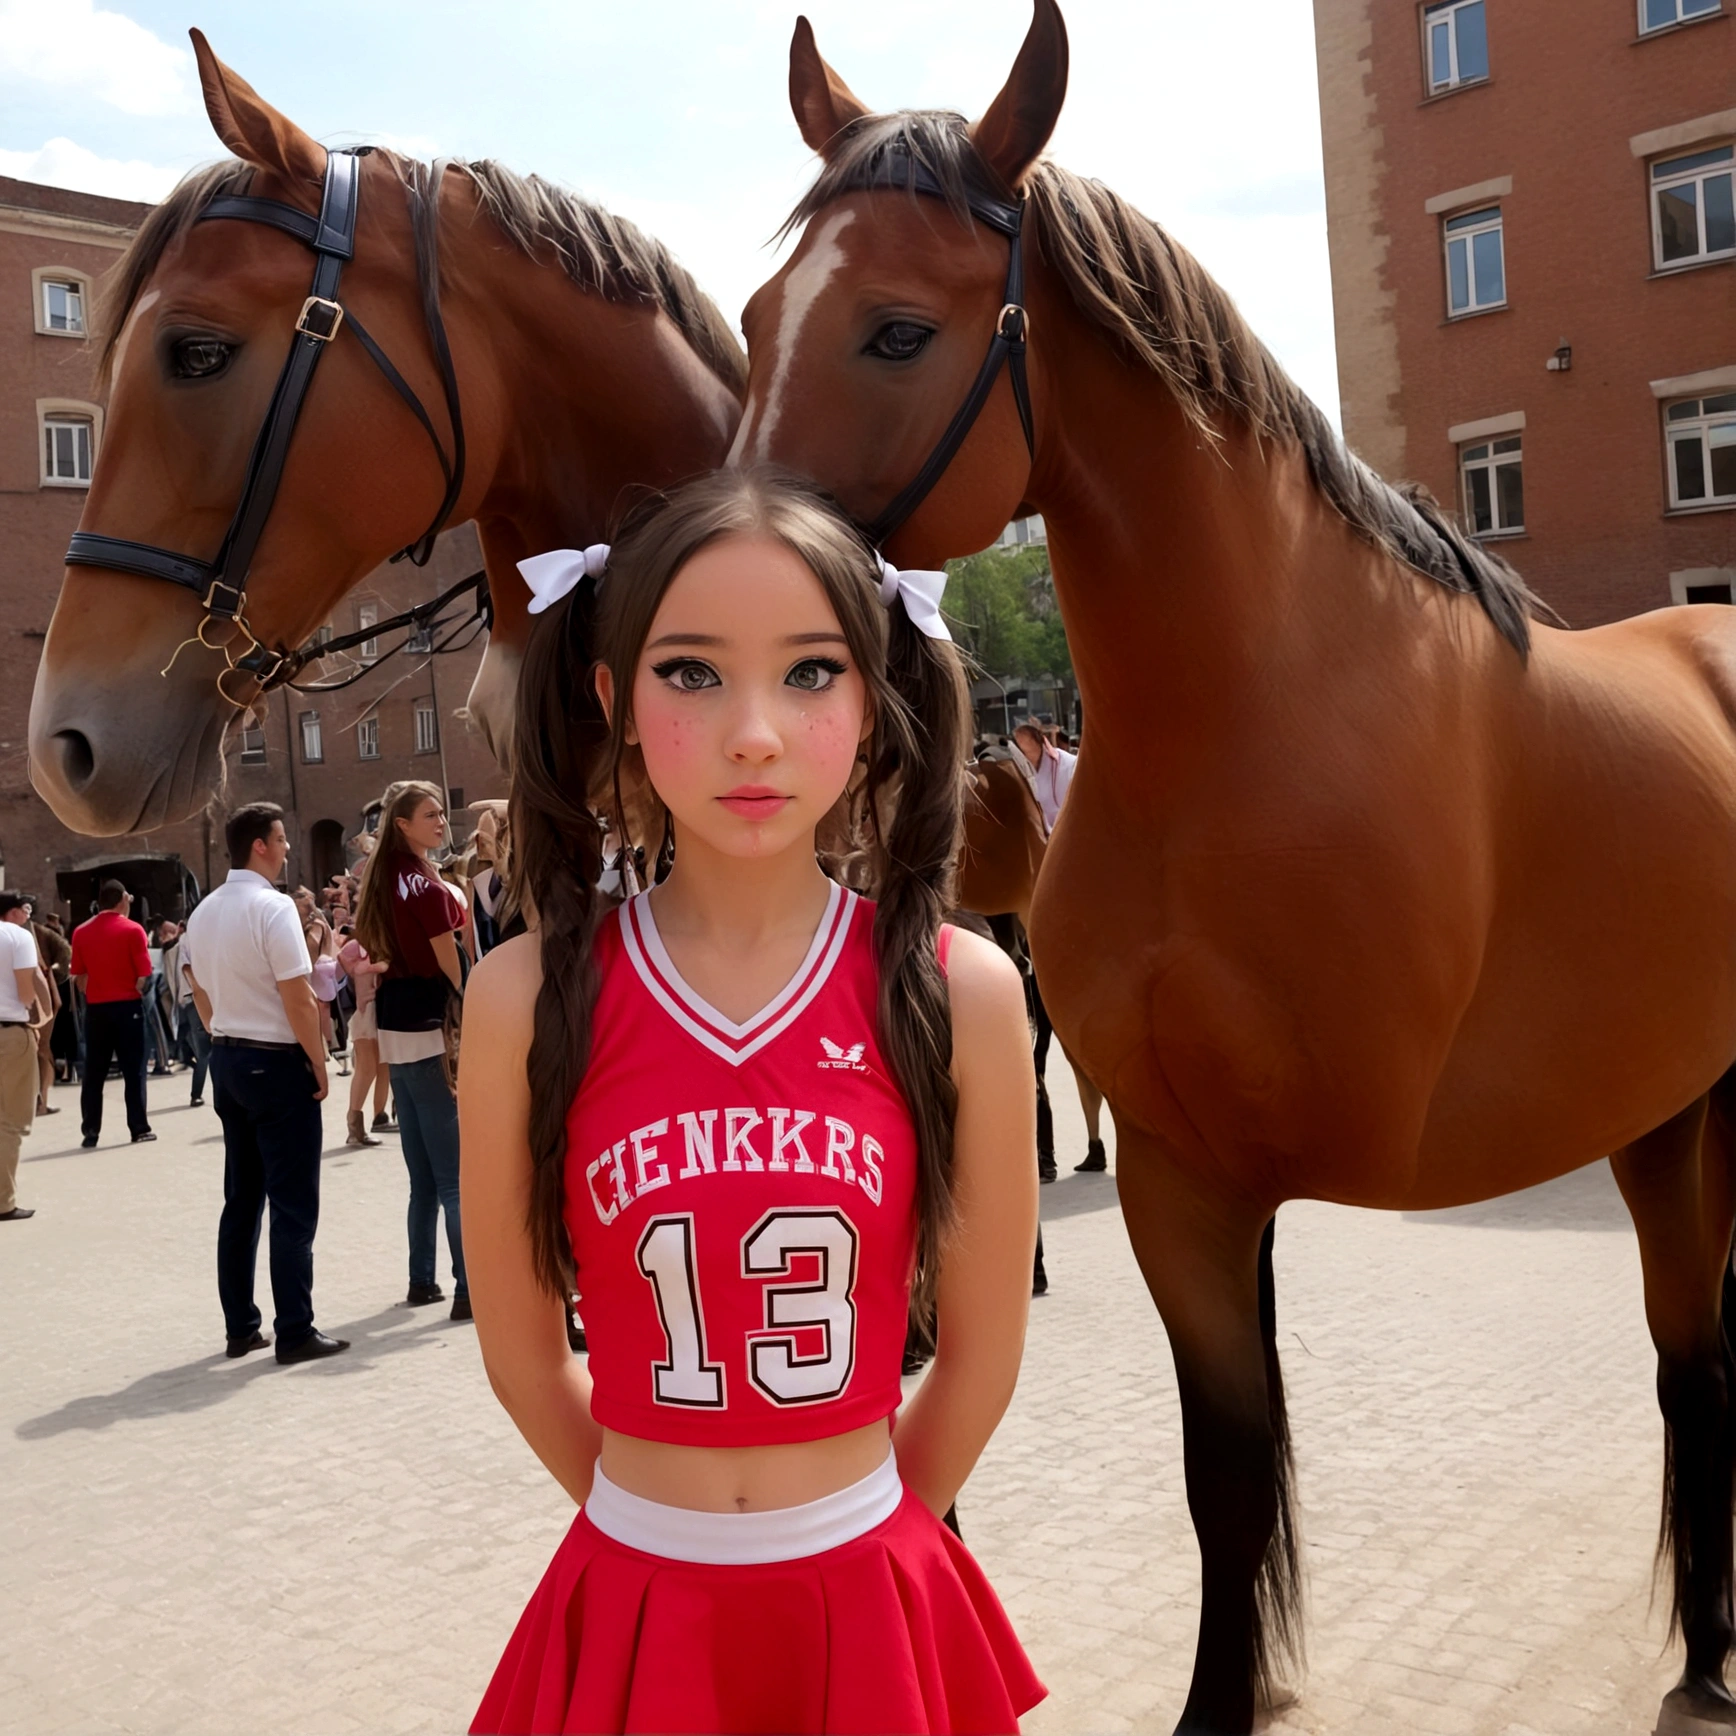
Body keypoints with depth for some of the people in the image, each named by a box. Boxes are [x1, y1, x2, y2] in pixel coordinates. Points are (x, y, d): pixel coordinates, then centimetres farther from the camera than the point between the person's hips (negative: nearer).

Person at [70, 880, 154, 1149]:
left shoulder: (81, 932, 4)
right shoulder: (132, 930, -7)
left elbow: (78, 978, 7)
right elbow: (144, 975, -10)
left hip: (95, 1008, 3)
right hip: (127, 1006, -3)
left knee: (93, 1073, 7)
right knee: (133, 1070, 2)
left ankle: (90, 1132, 7)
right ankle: (139, 1128, 2)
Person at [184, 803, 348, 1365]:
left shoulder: (204, 912, 9)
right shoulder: (272, 907, -16)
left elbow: (201, 993, 14)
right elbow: (298, 1000, -19)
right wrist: (320, 1065, -10)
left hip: (226, 1061, 8)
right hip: (277, 1064, -8)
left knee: (241, 1199, 14)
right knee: (293, 1203, -2)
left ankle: (240, 1328, 19)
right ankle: (295, 1332, 2)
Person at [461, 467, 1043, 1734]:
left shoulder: (960, 993, -13)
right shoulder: (530, 1000, -12)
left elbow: (983, 1351, -4)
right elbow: (523, 1351, -2)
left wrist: (852, 1538, 4)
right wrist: (657, 1528, 6)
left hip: (868, 1602, 0)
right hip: (633, 1614, 0)